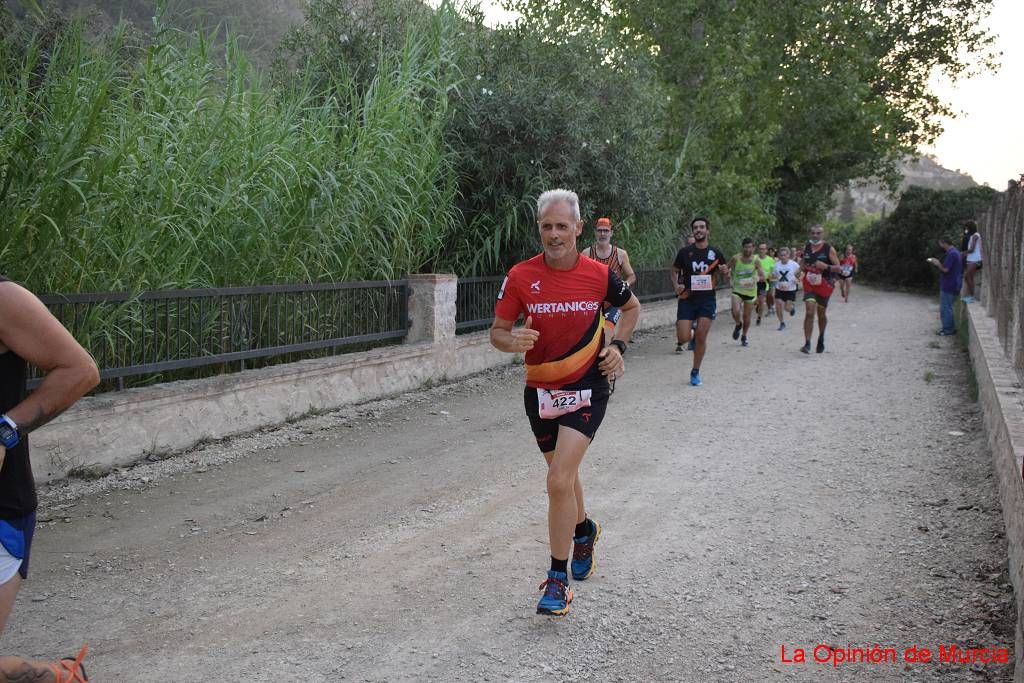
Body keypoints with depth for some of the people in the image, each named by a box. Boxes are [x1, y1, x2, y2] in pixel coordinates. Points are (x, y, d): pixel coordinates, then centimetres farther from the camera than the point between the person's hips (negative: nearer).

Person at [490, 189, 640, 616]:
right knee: (563, 474, 20)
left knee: (559, 481, -15)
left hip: (586, 388, -3)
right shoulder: (520, 276, -8)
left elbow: (631, 307, 13)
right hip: (540, 389, 3)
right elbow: (498, 331, -4)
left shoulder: (599, 275, -7)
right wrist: (512, 341, -27)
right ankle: (584, 530, 52)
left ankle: (558, 580, -1)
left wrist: (617, 346, -1)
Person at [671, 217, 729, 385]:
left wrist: (723, 272, -10)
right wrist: (676, 285, -7)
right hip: (687, 299, 0)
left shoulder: (715, 252, 3)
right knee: (683, 338, -9)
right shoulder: (685, 251, 0)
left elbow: (721, 275, 14)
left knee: (701, 337, -2)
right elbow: (675, 270, 12)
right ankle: (692, 335, 30)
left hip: (707, 300, 0)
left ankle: (695, 372, 16)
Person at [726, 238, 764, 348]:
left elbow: (762, 276, -14)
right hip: (737, 290, -1)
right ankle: (738, 325, 13)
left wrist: (757, 279, -34)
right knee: (736, 312, -22)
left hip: (750, 291, 1)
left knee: (746, 316, 9)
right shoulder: (735, 259, -9)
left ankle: (744, 336, 32)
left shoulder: (756, 261, -10)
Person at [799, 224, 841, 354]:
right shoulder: (806, 247, 5)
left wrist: (825, 266, -25)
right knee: (809, 313, -14)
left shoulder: (829, 249, -7)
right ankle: (807, 343, -17)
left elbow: (838, 268, -7)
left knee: (821, 314, 12)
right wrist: (803, 267, -3)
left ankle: (821, 338, 38)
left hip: (824, 284, -1)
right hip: (809, 284, 2)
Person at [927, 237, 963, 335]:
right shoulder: (954, 252, 14)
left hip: (948, 286, -10)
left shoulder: (951, 254, -19)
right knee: (947, 308, 17)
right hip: (951, 285, 10)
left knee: (945, 308, -3)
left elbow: (945, 269, -22)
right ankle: (950, 328, 23)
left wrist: (937, 263, -5)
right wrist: (937, 263, 9)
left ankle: (948, 330, 2)